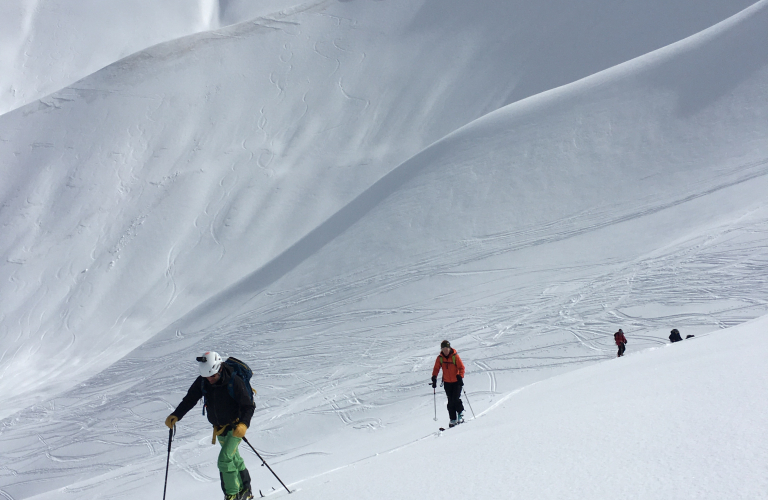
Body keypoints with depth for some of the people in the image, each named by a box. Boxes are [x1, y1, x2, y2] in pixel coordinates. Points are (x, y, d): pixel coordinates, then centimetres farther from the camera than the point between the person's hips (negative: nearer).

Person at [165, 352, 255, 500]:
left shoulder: (234, 382, -25)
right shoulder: (202, 382, -10)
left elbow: (248, 406, -24)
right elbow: (189, 400, -3)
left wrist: (243, 424, -41)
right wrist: (175, 415, -18)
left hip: (236, 426, -6)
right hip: (219, 428, 6)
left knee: (224, 459, -18)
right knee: (234, 459, 19)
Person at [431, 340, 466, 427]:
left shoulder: (455, 356, -11)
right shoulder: (440, 358, -2)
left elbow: (461, 367, -8)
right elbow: (436, 368, 6)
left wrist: (460, 376, -21)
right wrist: (434, 378, -7)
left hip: (457, 381, -3)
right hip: (447, 382, 3)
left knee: (456, 399, -13)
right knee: (450, 401, 1)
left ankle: (460, 413, 11)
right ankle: (453, 420, 7)